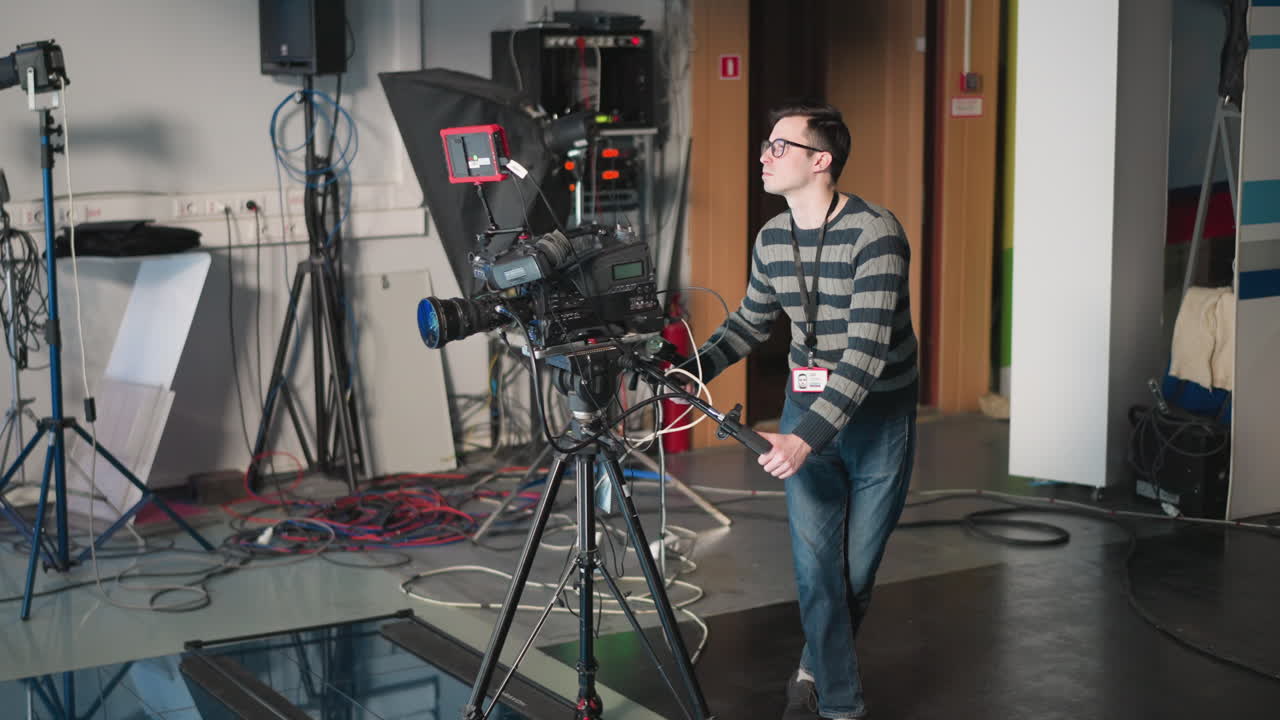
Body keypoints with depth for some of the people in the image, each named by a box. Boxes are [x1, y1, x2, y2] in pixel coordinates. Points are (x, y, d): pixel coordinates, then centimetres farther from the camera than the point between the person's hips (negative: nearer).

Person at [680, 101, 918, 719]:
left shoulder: (875, 234, -22)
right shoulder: (771, 240, 0)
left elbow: (866, 351, -28)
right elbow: (751, 322, 16)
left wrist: (808, 436, -36)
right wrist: (693, 369, -1)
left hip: (879, 416, -4)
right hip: (807, 413, 4)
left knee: (858, 568, 8)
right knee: (814, 565, -3)